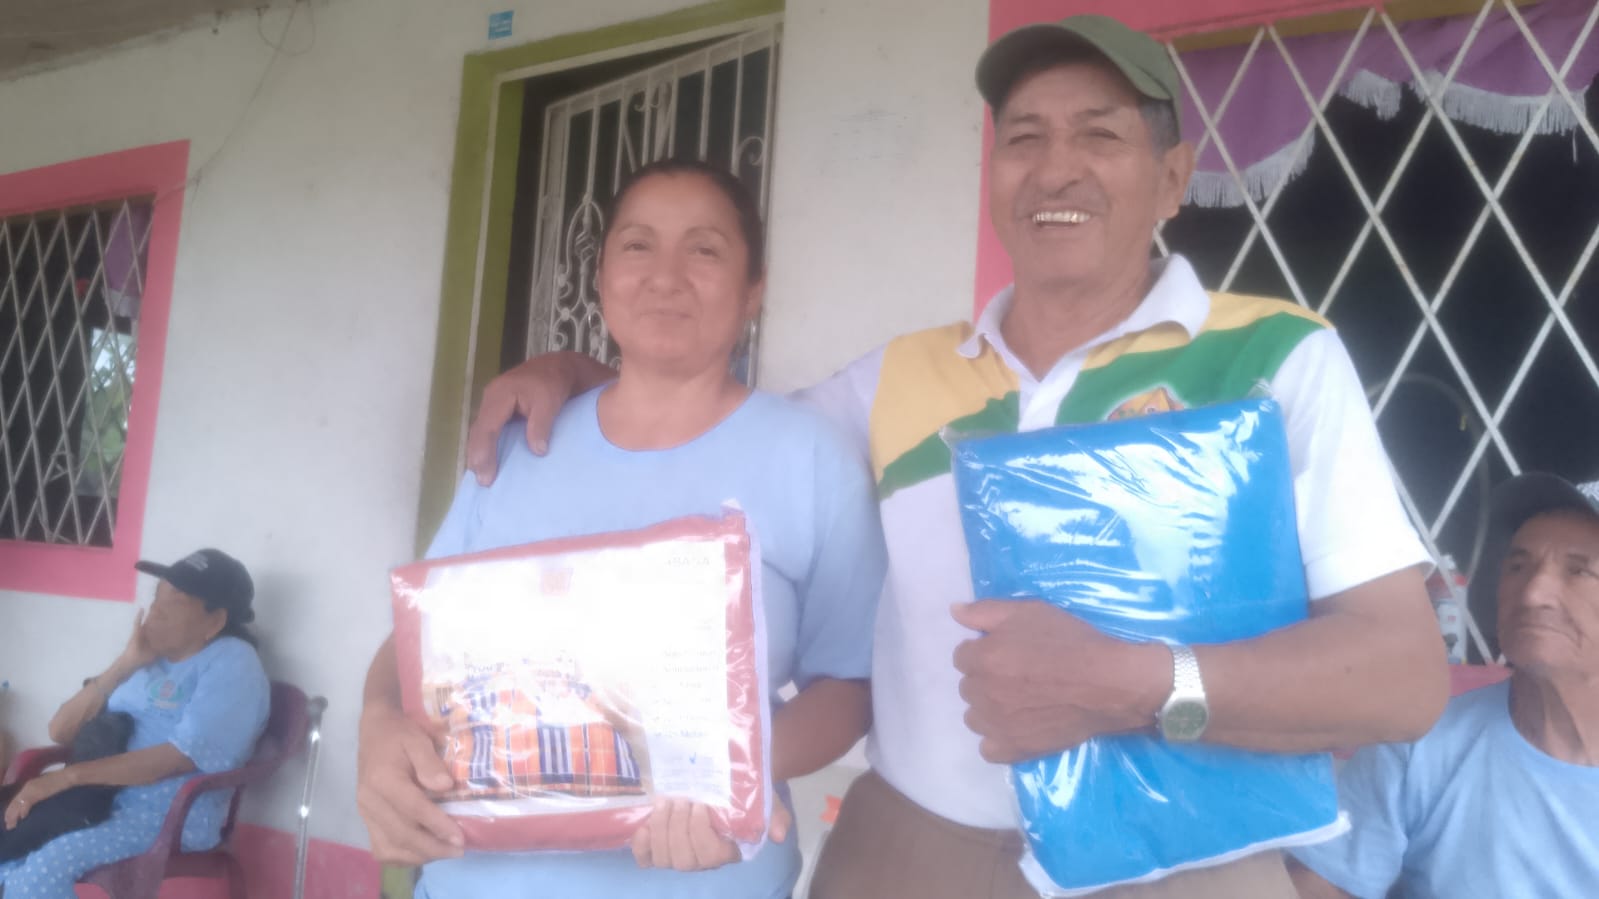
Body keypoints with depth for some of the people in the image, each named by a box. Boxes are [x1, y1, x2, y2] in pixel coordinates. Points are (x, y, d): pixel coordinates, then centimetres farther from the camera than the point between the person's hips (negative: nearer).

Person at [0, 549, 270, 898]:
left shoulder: (233, 664, -9)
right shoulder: (147, 659, 15)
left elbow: (181, 757, -20)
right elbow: (61, 731, 11)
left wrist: (68, 775, -22)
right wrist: (123, 665, -1)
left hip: (171, 816, -8)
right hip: (102, 798, 8)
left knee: (44, 866, -27)